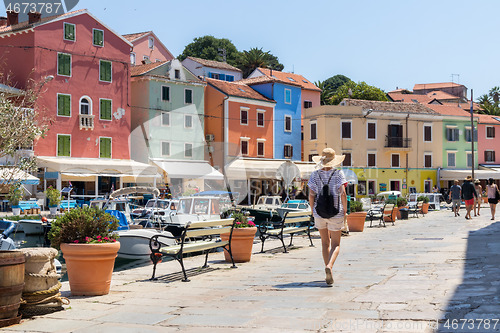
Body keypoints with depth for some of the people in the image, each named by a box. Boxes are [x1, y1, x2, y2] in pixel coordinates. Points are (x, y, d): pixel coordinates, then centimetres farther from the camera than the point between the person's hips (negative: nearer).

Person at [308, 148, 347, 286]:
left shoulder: (315, 174, -1)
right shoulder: (338, 174, -6)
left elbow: (311, 195, -5)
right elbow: (343, 193, -14)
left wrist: (313, 211, 8)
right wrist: (345, 210, -2)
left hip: (319, 213, 2)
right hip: (335, 213, -2)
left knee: (325, 242, 17)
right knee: (335, 244, 6)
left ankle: (329, 274, 19)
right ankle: (329, 266, -22)